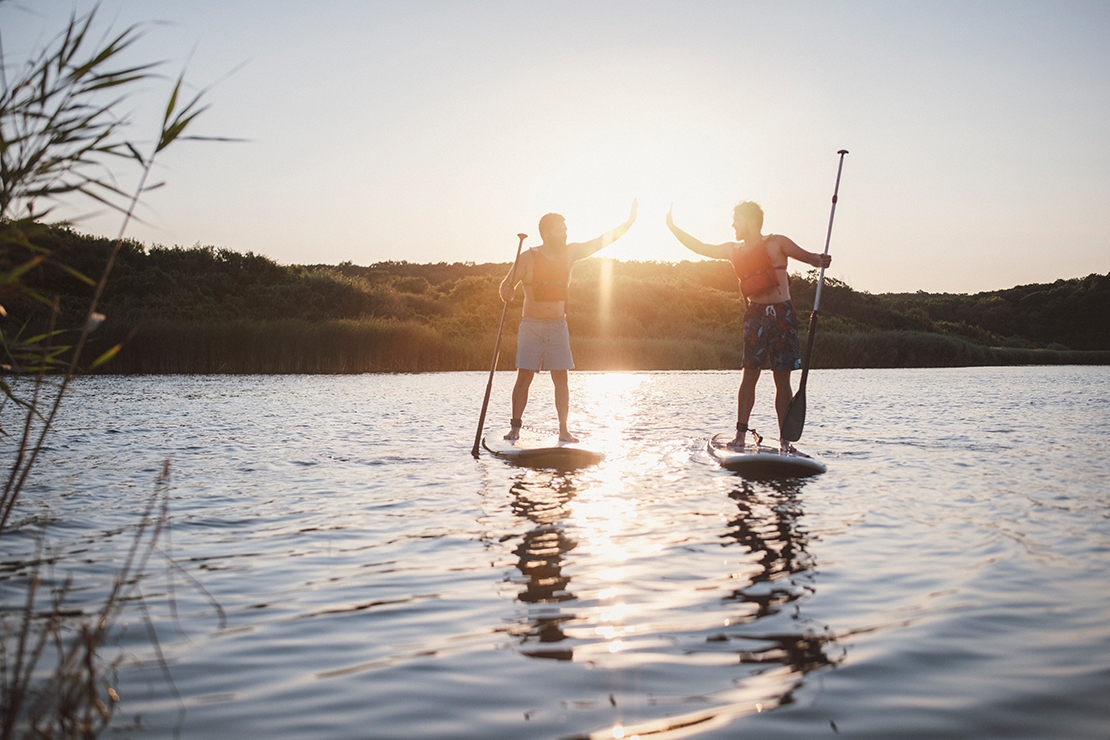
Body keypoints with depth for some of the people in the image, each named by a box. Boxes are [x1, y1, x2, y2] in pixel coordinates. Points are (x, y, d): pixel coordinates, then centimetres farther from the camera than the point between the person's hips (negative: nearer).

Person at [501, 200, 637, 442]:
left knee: (561, 378, 0)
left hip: (558, 326, 3)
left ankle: (563, 430, 5)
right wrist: (506, 292, -29)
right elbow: (507, 284, -5)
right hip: (531, 325, -3)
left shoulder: (569, 253, 5)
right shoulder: (528, 258, -6)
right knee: (524, 377, -6)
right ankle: (515, 427, 3)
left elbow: (602, 240, 7)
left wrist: (629, 222, 1)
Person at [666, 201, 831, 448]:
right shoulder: (733, 250, 14)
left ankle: (784, 438, 1)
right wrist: (673, 227, 18)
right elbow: (700, 247, 20)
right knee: (749, 374, -5)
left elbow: (809, 257, -2)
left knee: (782, 378, -2)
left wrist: (820, 260, -25)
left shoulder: (777, 243, 2)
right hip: (756, 316, 3)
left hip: (782, 314, -2)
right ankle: (741, 433, -2)